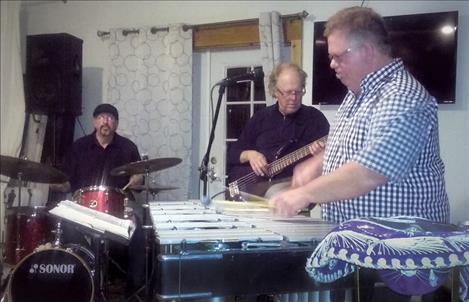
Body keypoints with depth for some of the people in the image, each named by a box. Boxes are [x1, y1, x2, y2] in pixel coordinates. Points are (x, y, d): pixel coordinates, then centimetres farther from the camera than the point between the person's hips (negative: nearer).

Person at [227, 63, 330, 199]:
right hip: (252, 184, 3)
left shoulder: (315, 117, 7)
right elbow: (233, 153, 17)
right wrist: (249, 154, -5)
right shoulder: (261, 117, 15)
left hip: (290, 183, -2)